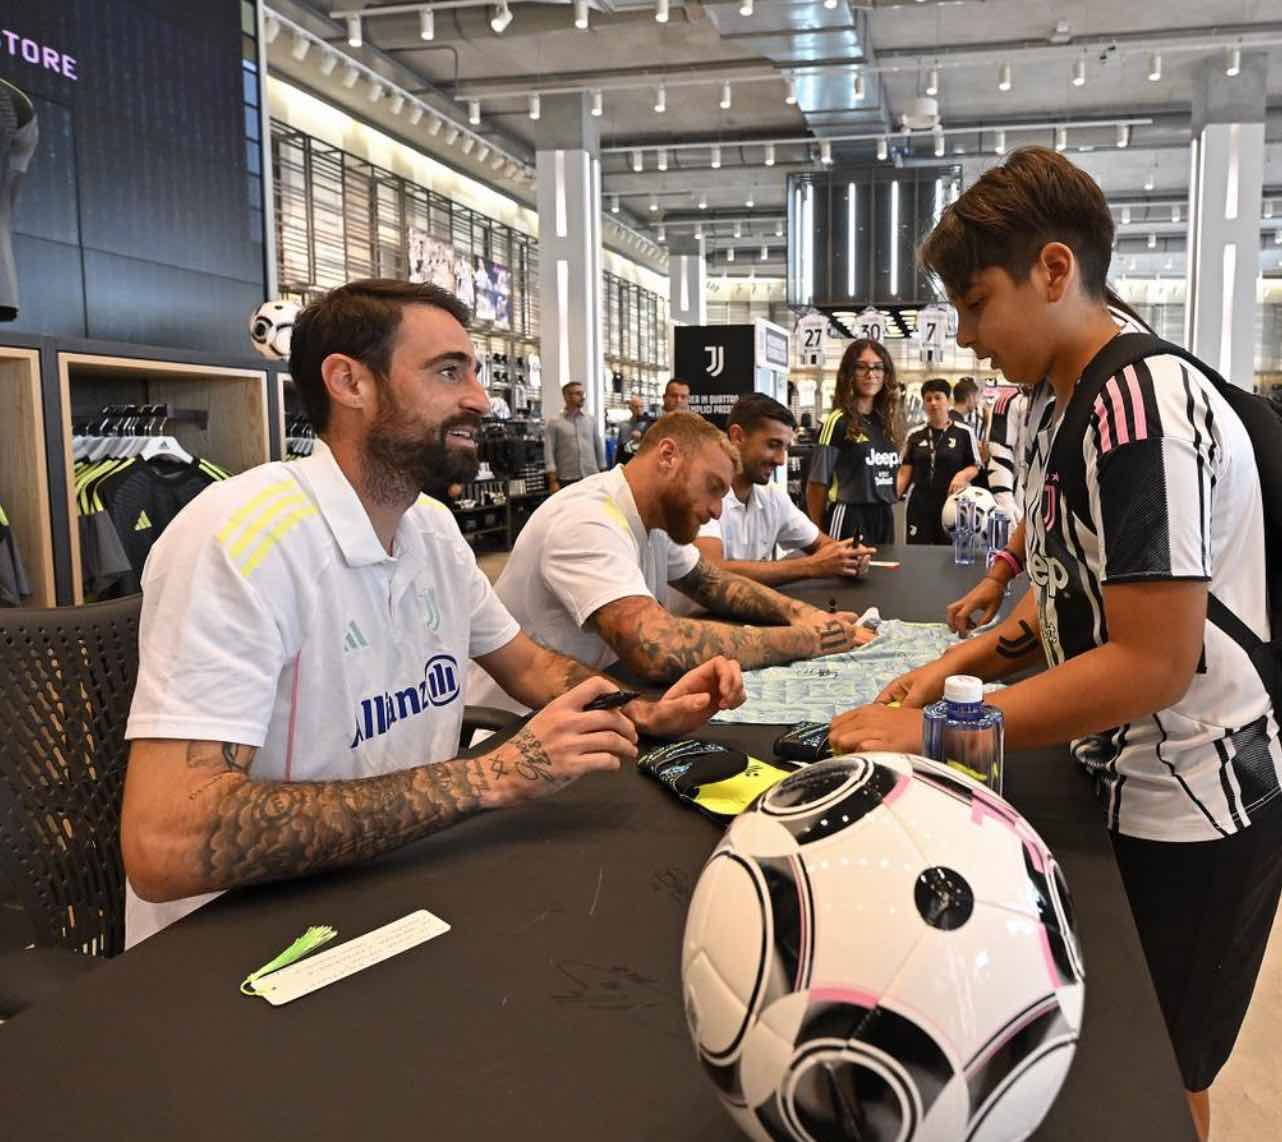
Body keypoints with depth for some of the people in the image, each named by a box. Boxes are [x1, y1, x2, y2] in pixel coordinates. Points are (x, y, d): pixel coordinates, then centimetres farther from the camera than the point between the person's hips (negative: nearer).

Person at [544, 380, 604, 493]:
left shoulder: (591, 420, 10)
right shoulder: (554, 422, 0)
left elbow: (599, 448, 13)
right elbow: (549, 453, -4)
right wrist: (553, 481, -11)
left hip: (592, 478, 3)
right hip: (567, 480, -3)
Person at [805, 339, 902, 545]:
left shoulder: (887, 421, 10)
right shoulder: (838, 421, -9)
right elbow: (817, 485, -8)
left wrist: (888, 518, 14)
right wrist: (818, 536, -3)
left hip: (884, 520, 7)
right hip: (849, 519, -7)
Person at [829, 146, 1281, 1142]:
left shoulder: (1141, 409, -24)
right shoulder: (1059, 404, 6)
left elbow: (1153, 664, -27)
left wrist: (937, 735, -24)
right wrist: (967, 664, -1)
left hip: (1191, 801, -8)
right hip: (1122, 778, 8)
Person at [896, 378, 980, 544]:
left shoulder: (964, 432, -2)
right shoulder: (915, 435, 8)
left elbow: (975, 466, 3)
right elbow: (905, 472, 6)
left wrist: (963, 475, -19)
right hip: (920, 505, 3)